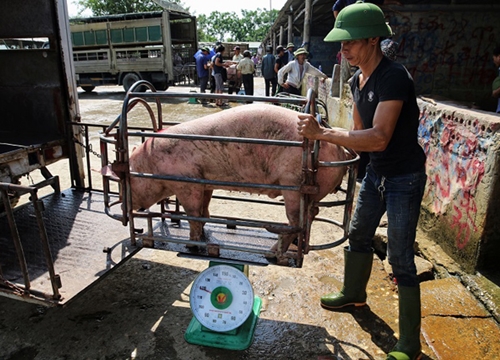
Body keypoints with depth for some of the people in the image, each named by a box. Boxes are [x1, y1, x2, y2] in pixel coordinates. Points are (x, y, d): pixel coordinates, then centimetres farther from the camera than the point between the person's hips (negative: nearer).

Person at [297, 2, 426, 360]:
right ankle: (354, 293, 46)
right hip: (376, 171, 8)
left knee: (401, 259, -2)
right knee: (359, 235, 20)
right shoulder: (358, 81, 3)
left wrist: (323, 133, -35)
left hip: (404, 178, -8)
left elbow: (379, 138, -34)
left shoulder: (394, 77, -24)